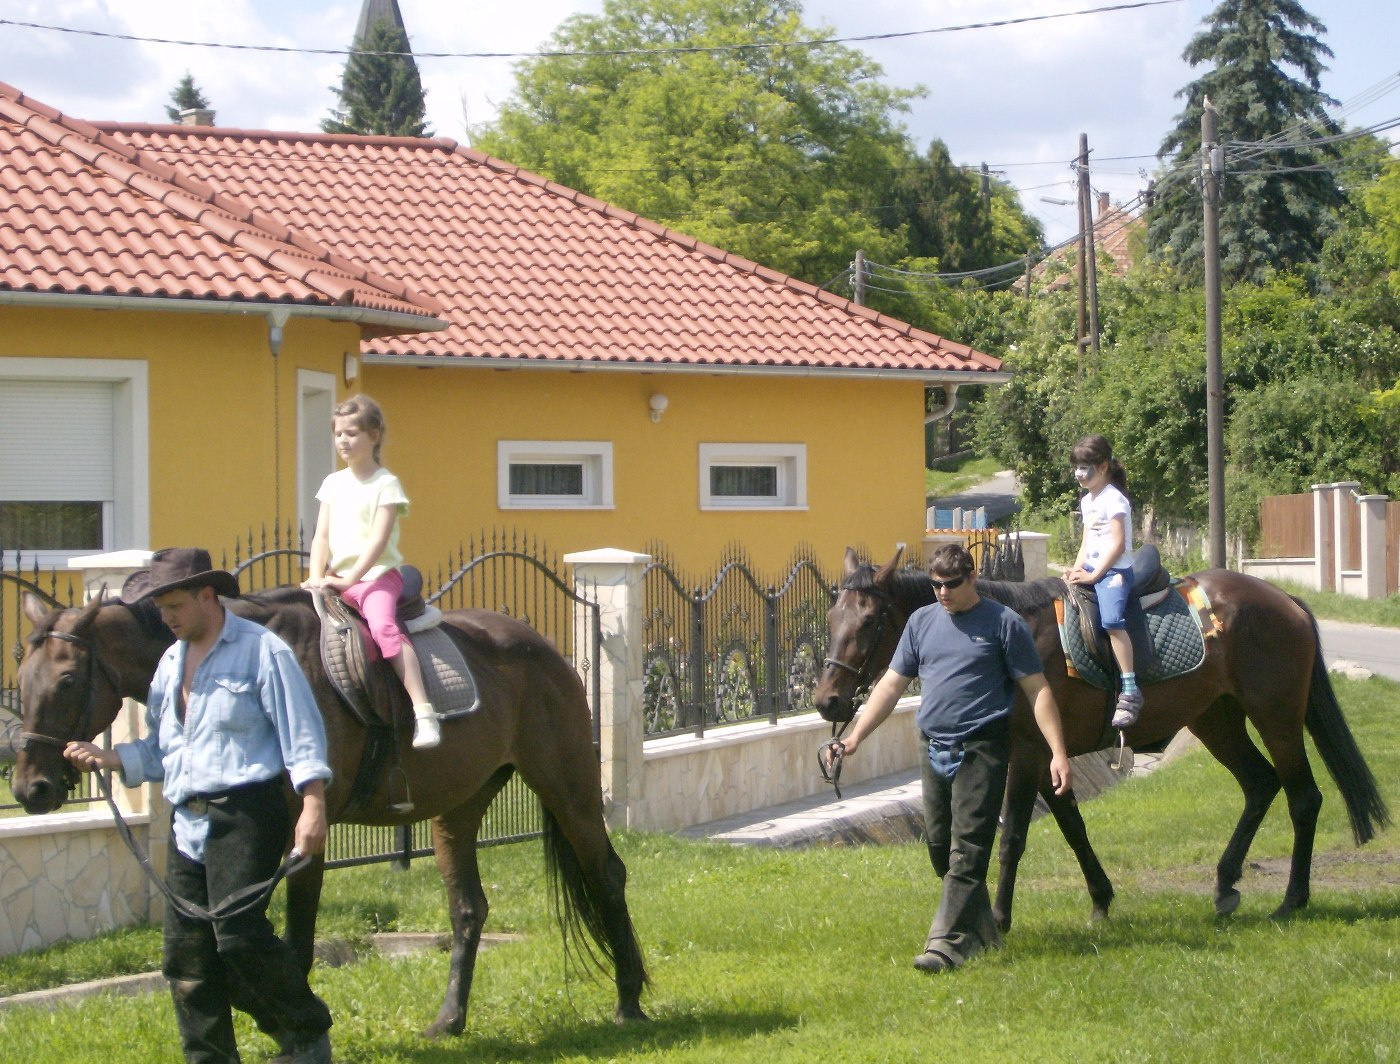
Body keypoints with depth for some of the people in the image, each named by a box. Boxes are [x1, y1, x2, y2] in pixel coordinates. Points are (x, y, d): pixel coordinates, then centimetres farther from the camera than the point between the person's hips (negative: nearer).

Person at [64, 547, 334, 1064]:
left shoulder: (261, 650, -4)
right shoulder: (171, 662, 17)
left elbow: (300, 731, -9)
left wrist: (313, 805, -19)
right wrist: (109, 758, 3)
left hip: (244, 813, -8)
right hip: (187, 822, 8)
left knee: (240, 936, -15)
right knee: (186, 953, 4)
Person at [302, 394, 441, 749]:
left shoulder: (385, 484, -4)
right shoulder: (333, 483, 14)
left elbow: (379, 539, -13)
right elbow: (321, 537, 9)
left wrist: (350, 578, -21)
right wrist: (317, 577, -7)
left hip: (377, 574, -7)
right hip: (337, 578, 7)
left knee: (383, 626, -32)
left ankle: (424, 713, -42)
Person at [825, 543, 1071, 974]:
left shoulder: (1003, 624, -3)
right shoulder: (922, 622, 11)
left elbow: (1038, 691, -4)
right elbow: (892, 684, 14)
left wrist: (1058, 753, -10)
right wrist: (856, 735, 4)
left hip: (981, 752, -6)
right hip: (935, 753, 6)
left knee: (967, 851, -11)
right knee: (940, 848, 12)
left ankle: (947, 943, -16)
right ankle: (982, 932, 28)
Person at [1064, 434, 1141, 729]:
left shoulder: (1113, 499, -10)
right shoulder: (1087, 501, 17)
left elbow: (1118, 544, -16)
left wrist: (1093, 575, -18)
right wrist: (1076, 568, 2)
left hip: (1114, 570, -10)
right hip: (1091, 569, 10)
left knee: (1111, 620, -29)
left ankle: (1130, 693, -35)